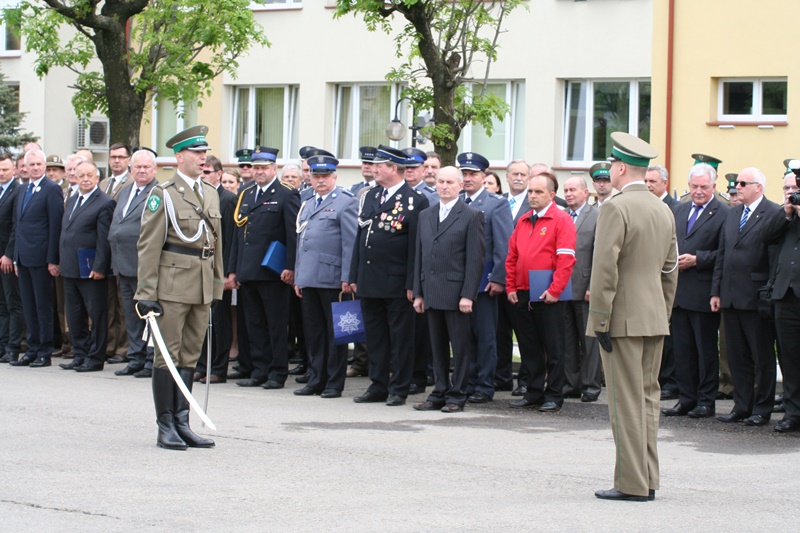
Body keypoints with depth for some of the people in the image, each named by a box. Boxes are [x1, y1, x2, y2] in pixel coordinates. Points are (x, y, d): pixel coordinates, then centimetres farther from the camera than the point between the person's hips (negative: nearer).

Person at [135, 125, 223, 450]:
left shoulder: (211, 194, 15)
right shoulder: (162, 194, -5)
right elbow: (149, 246, -7)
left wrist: (217, 286, 15)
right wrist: (146, 293, -12)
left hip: (202, 286, 6)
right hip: (172, 285, -6)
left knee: (190, 356, 9)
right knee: (168, 355, -1)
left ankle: (181, 423, 14)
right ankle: (165, 427, 4)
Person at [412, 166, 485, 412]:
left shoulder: (472, 216, -3)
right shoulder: (425, 215, 15)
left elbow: (475, 259, -8)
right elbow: (419, 256, 16)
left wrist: (468, 295, -14)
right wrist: (418, 293, 10)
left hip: (456, 293, -6)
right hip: (432, 294, 6)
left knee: (461, 346, -1)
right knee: (438, 346, 10)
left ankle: (457, 396, 5)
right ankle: (439, 394, 17)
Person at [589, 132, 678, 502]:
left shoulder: (615, 208, -13)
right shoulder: (664, 211, 12)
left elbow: (605, 268, -17)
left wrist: (600, 321, -14)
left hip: (623, 318, -8)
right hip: (655, 319, 8)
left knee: (626, 402, -4)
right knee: (648, 398, 12)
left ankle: (632, 484, -3)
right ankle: (648, 481, 14)